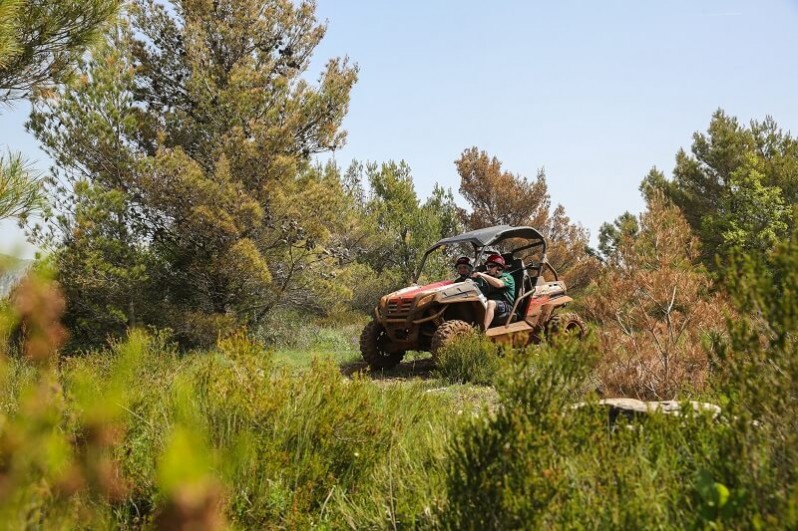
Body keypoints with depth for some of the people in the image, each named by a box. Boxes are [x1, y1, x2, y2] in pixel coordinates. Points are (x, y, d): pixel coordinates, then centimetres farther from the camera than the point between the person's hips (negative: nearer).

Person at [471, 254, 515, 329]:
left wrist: (482, 275, -16)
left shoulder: (507, 277, 7)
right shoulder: (489, 278, 29)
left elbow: (499, 284, -17)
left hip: (506, 306, -6)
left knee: (490, 303, -37)